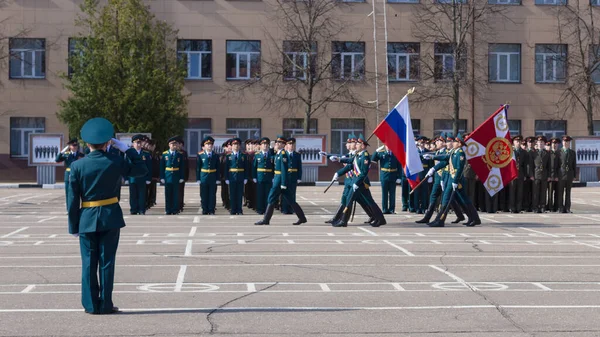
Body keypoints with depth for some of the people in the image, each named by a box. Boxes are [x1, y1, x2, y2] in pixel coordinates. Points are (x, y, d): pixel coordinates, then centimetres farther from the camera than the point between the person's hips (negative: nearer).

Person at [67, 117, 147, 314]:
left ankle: (91, 305, 10)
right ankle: (105, 305, 8)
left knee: (89, 263, 8)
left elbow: (73, 199, -4)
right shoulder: (116, 162, -7)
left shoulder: (77, 166, -6)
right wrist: (127, 149, 5)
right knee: (107, 262, 5)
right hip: (110, 217, 0)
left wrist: (73, 226, 3)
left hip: (87, 219, 0)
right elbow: (142, 170, 7)